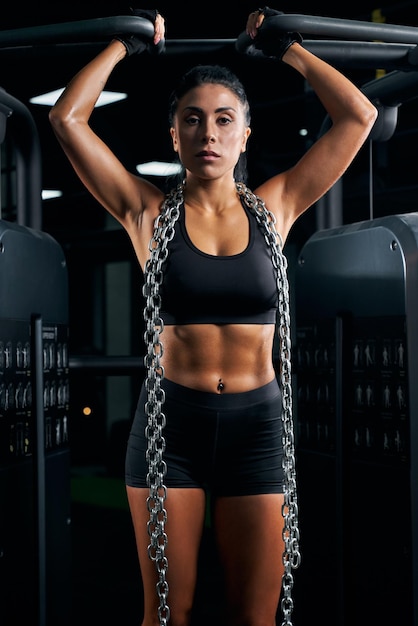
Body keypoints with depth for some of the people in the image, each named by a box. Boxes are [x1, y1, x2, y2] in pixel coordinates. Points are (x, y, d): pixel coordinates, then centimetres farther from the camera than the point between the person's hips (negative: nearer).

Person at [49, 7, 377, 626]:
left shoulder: (274, 206, 4)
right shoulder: (150, 211, 1)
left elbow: (358, 115, 2)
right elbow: (67, 117, -5)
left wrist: (287, 46, 10)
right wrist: (127, 43, 6)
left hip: (256, 424, 1)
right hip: (170, 420, -1)